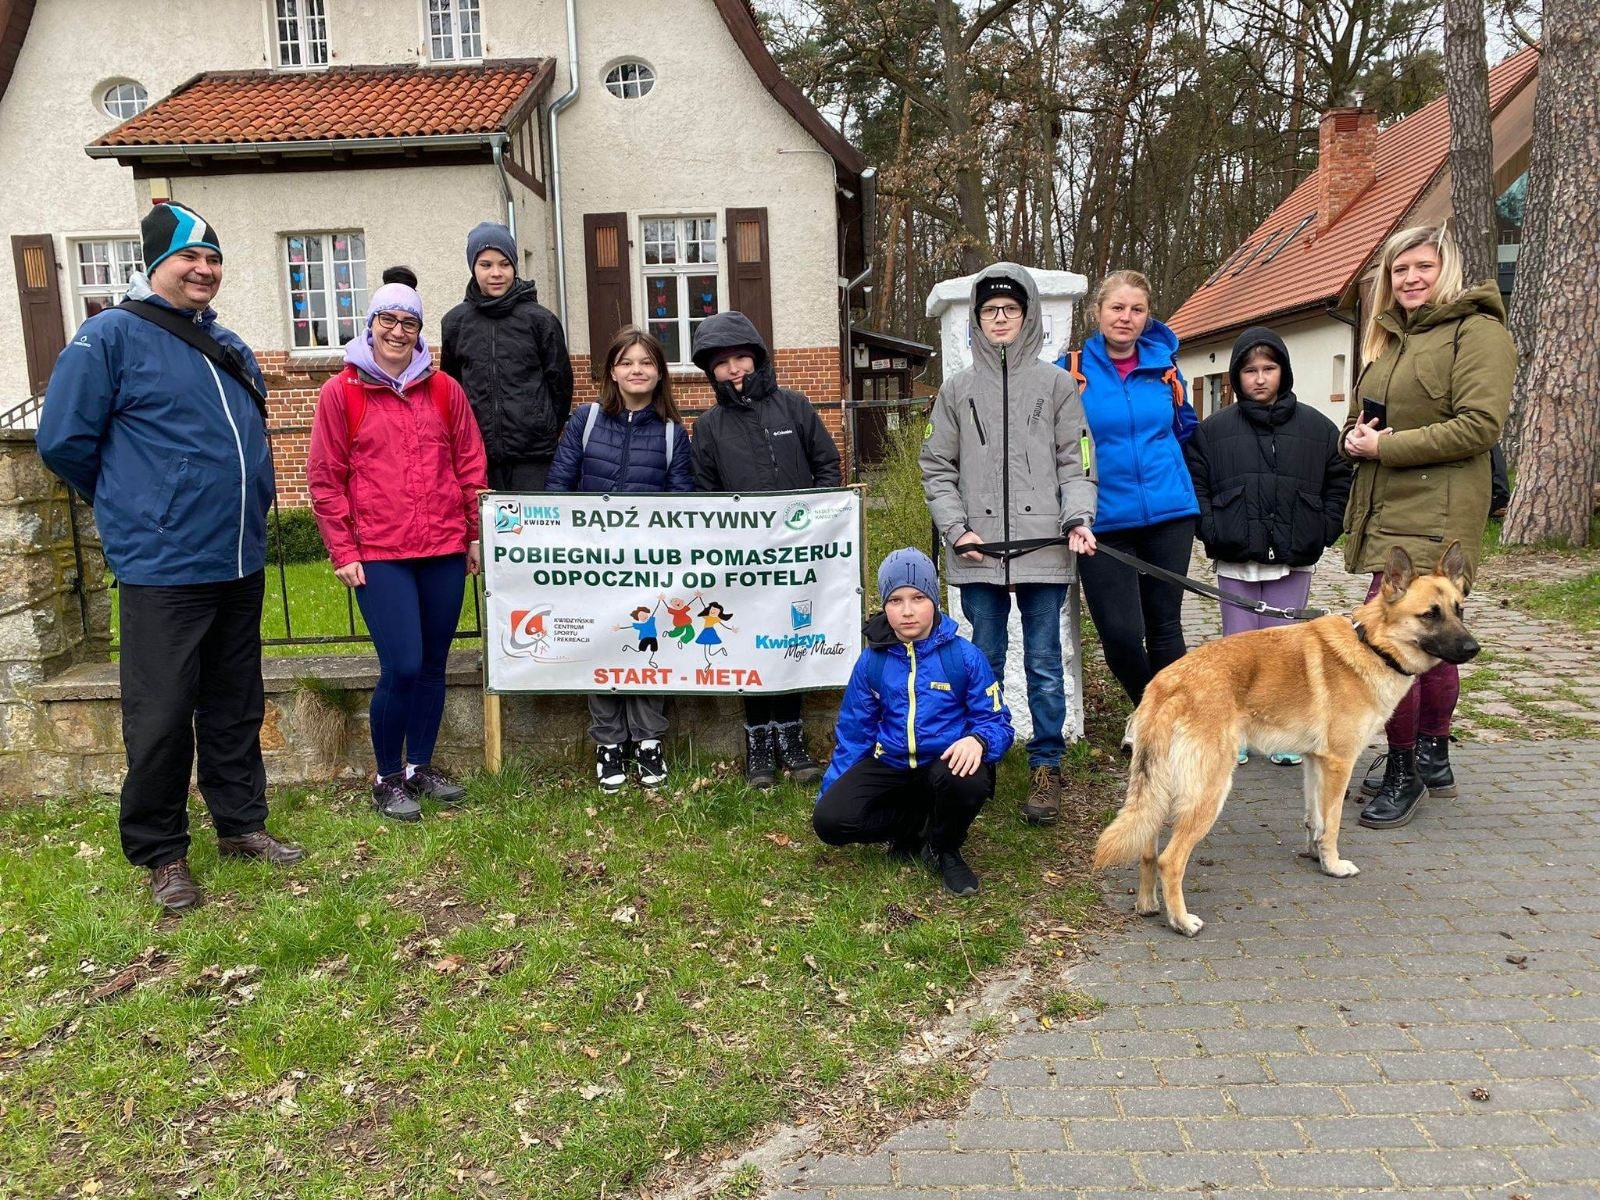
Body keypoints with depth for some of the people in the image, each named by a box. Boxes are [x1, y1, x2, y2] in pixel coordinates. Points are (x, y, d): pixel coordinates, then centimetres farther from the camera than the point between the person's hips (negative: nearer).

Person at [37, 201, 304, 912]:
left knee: (236, 707, 15)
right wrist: (130, 507, 3)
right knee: (162, 718, 0)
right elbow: (62, 439, -8)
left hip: (241, 563, 6)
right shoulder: (112, 335, -6)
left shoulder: (229, 347, 14)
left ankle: (241, 825, 28)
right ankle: (160, 853, 15)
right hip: (162, 568, -6)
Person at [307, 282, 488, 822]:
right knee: (401, 667, -8)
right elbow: (325, 479, 1)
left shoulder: (445, 389, 8)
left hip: (444, 550, 3)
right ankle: (387, 779, 12)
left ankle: (421, 766, 27)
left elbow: (470, 466, 11)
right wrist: (343, 552, -3)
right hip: (378, 554, -3)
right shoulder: (341, 392, 1)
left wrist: (476, 535, 9)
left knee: (433, 665, 10)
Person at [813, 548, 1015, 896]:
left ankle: (944, 849, -4)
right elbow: (853, 732, 11)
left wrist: (977, 740, -30)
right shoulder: (871, 661, 2)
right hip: (890, 765, 3)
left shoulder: (965, 656, -6)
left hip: (947, 763, -2)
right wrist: (829, 792, 9)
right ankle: (921, 826, 5)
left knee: (968, 780, -38)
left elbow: (997, 722, -5)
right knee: (829, 819, -20)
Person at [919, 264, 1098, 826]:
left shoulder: (1056, 384, 7)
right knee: (984, 663, 11)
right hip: (979, 552, 1)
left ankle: (1046, 767, 16)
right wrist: (957, 529, -4)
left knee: (1044, 664, 5)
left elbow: (1075, 462, 5)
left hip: (1043, 547, -1)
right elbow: (937, 469, 9)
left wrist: (1079, 519, -11)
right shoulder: (957, 389, 9)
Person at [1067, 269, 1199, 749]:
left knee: (1164, 625, 8)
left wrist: (1165, 475, 15)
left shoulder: (1164, 364, 6)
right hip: (1104, 522, -2)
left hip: (1169, 515, 2)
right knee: (1120, 632, -6)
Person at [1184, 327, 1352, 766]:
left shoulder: (1316, 427, 6)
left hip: (1293, 560, 1)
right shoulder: (1213, 429, 3)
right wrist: (1212, 531, -6)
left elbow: (1339, 482, 10)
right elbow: (1195, 484, 5)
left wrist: (1322, 532, 0)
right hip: (1234, 561, 0)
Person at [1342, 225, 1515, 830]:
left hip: (1433, 515, -8)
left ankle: (1403, 772, 2)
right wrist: (1355, 438, 0)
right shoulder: (1387, 338, 18)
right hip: (1387, 511, 8)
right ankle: (1433, 761, 27)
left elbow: (1480, 425, -18)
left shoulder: (1477, 331, -7)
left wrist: (1386, 446, -16)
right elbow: (1358, 418, 24)